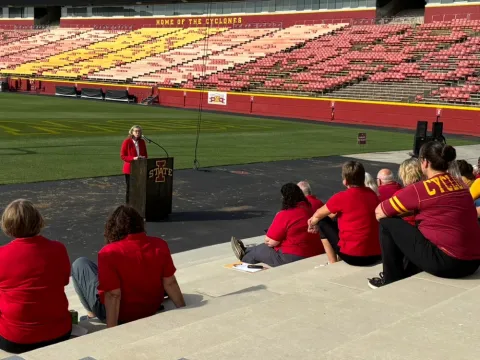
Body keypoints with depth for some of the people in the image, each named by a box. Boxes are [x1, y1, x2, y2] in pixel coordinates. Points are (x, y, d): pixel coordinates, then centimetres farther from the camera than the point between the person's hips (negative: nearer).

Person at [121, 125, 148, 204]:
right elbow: (122, 156, -9)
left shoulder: (142, 142, 8)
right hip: (130, 169, -4)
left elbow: (145, 154, 19)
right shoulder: (127, 142, -7)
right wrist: (133, 158, -20)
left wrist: (144, 157, -2)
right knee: (130, 188, 3)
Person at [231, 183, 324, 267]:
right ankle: (246, 251, 49)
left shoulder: (284, 215, -20)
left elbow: (270, 242, -14)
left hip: (292, 259, -7)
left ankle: (244, 258, 49)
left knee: (258, 250, 19)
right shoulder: (309, 209, 3)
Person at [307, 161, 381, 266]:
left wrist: (312, 224, 32)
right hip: (377, 255, 6)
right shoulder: (372, 194, 8)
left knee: (323, 222, 13)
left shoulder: (342, 197, -10)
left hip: (353, 256, -6)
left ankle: (333, 264, 12)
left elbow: (318, 215, 7)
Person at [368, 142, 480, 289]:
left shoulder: (420, 189, -10)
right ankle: (407, 276, 42)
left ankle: (392, 280, 17)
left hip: (446, 262, -8)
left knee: (388, 224, 6)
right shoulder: (460, 184, 10)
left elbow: (379, 212, 0)